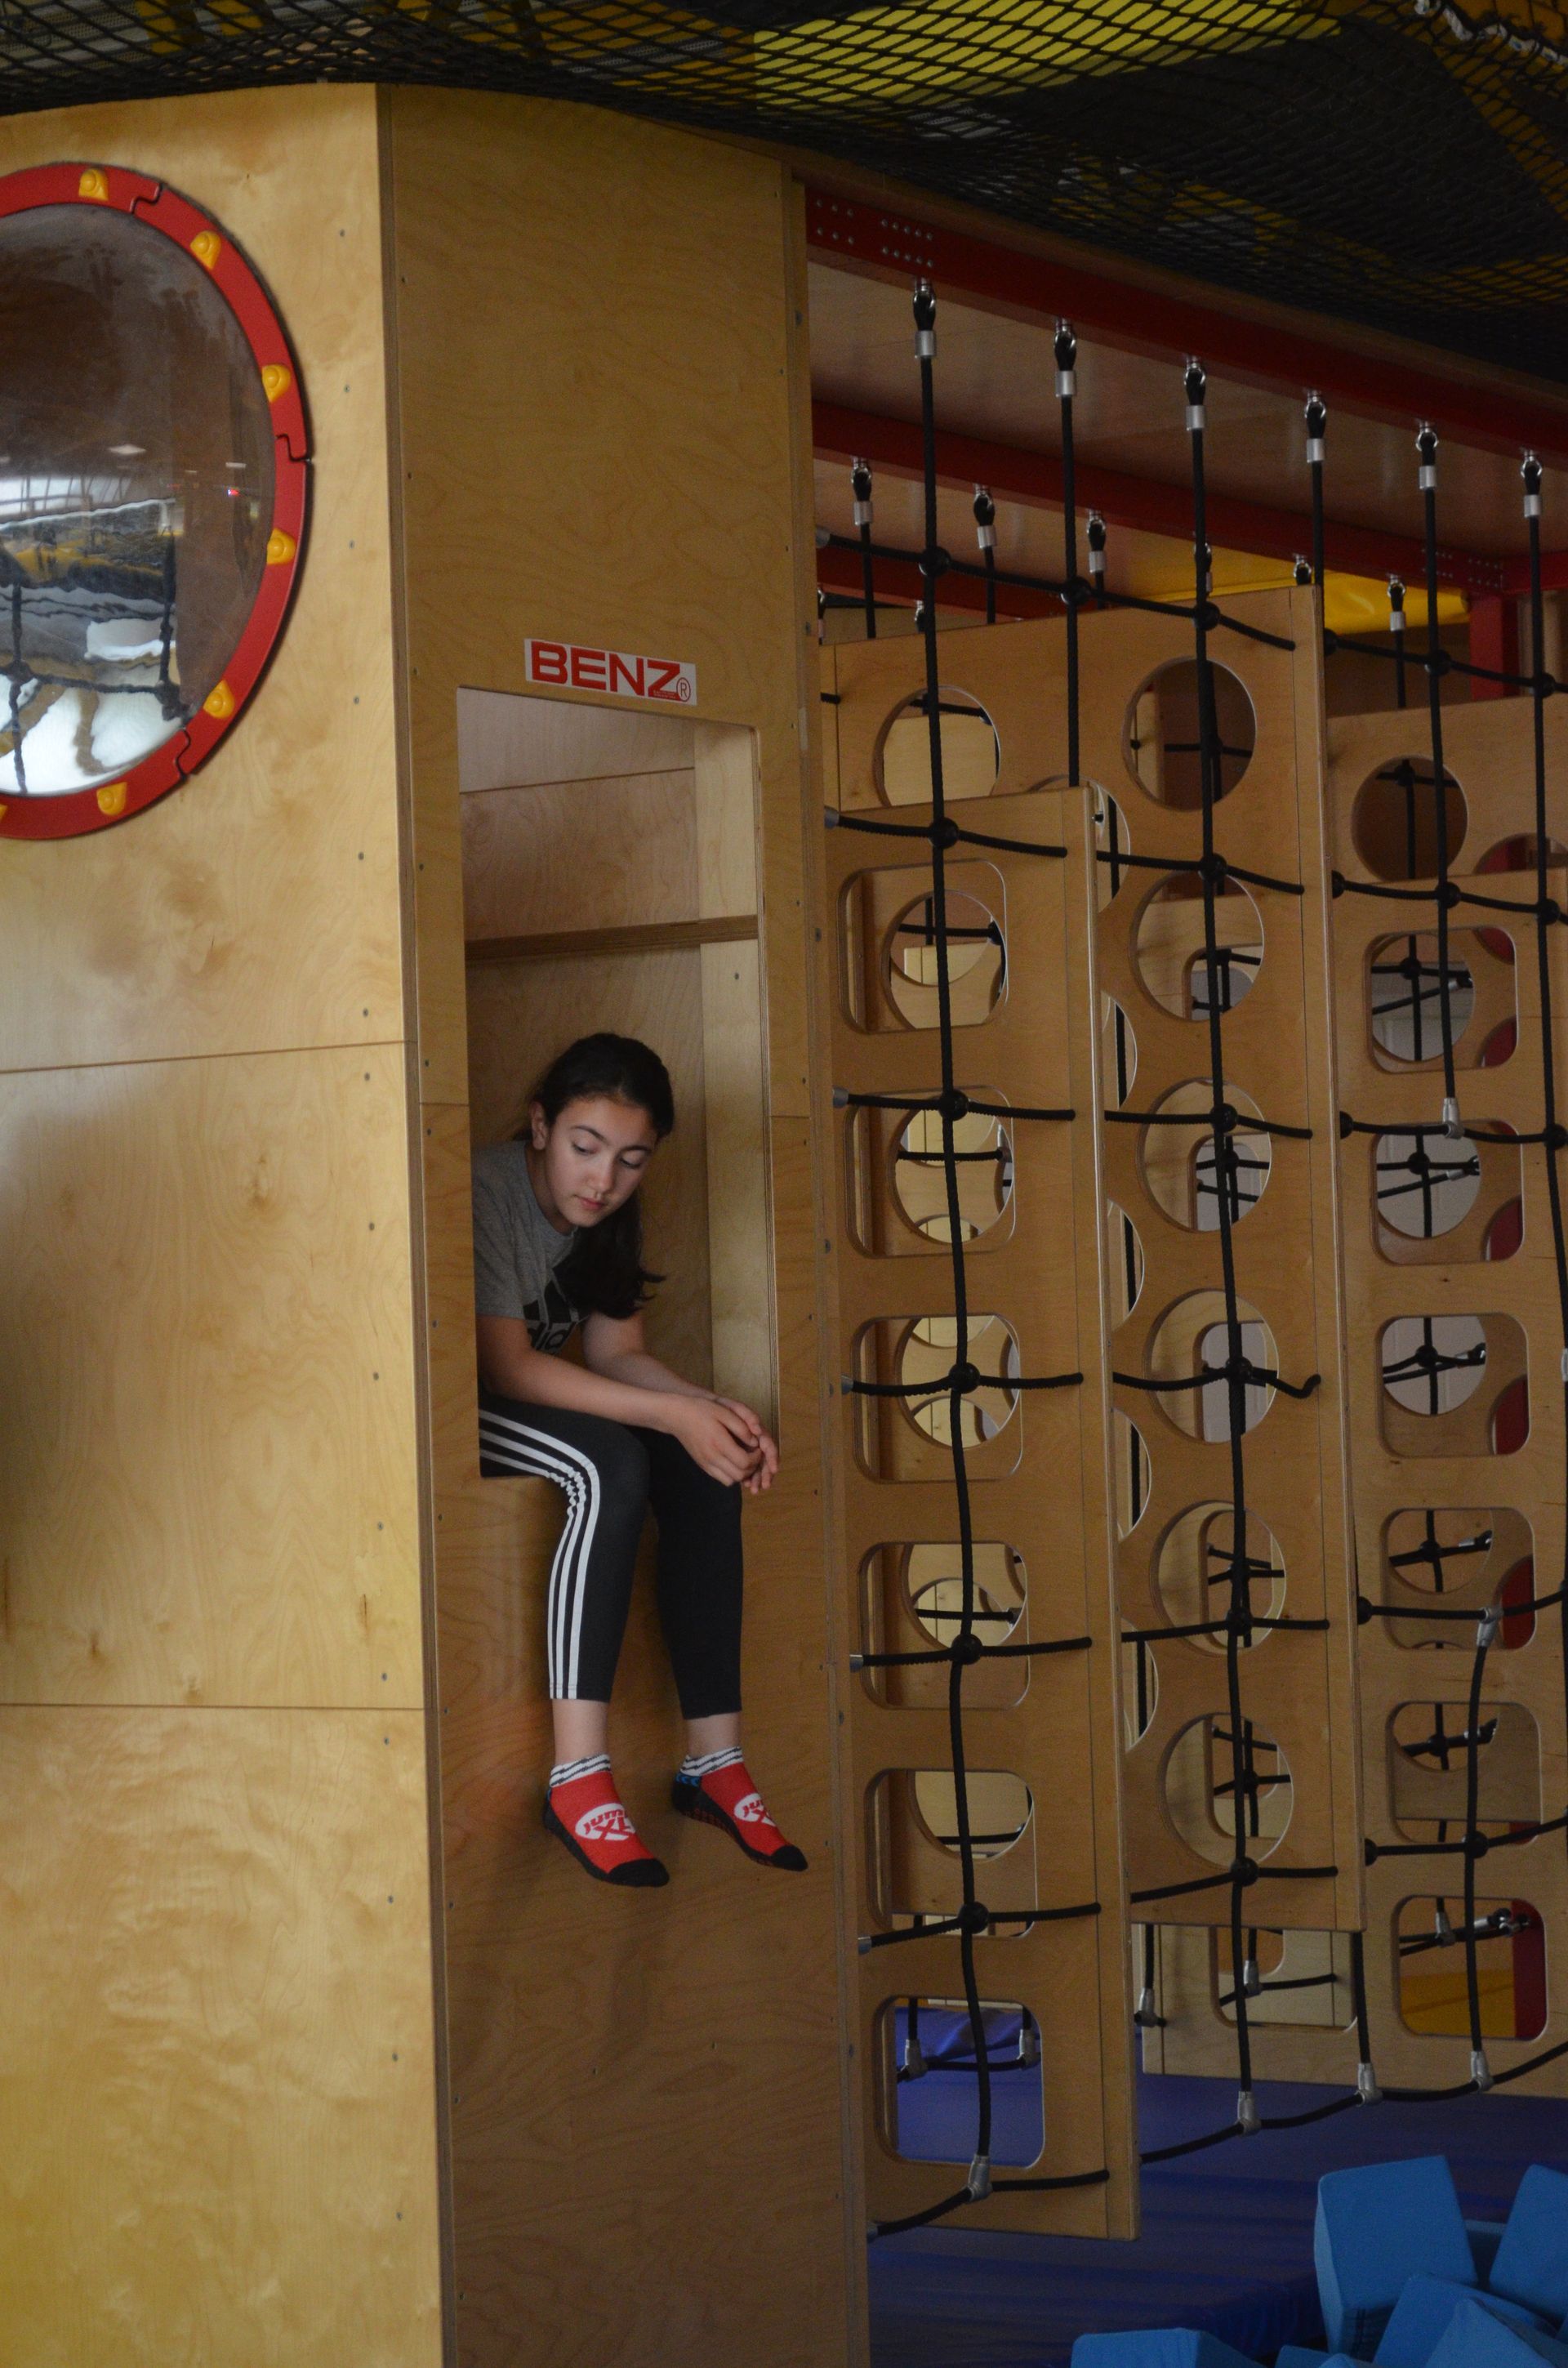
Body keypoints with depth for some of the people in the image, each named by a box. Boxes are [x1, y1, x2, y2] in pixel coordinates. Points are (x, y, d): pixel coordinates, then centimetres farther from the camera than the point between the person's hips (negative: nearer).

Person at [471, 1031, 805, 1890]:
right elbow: (504, 1365, -26)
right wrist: (670, 1413, -29)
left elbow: (616, 1353, 5)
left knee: (706, 1470, -13)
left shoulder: (609, 1215, 5)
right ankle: (577, 1779, -37)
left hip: (532, 1402, 8)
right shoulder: (487, 1190, -22)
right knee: (610, 1465, -32)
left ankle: (713, 1758, -14)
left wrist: (715, 1407, -15)